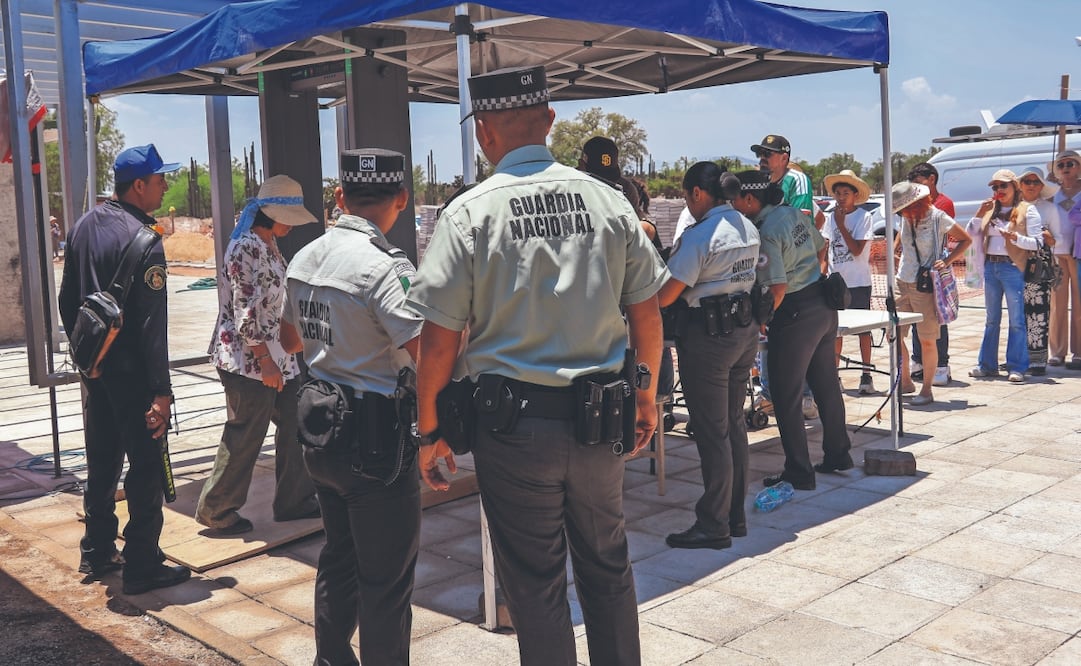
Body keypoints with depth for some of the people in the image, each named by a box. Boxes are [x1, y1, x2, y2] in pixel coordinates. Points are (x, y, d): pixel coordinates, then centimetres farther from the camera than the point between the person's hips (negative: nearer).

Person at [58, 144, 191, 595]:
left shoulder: (84, 227, 8)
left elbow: (67, 300, 14)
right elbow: (151, 322, -21)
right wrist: (161, 391, -20)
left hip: (94, 368, 9)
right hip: (131, 372, -9)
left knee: (101, 462, 19)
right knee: (147, 466, 1)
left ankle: (97, 553, 30)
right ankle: (142, 566, 8)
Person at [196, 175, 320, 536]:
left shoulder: (270, 245, 12)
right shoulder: (246, 248, -18)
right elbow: (247, 312, -22)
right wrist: (266, 362, -20)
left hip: (274, 355, 10)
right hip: (249, 360, -10)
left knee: (294, 425, 13)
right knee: (244, 438, 1)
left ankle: (294, 501, 25)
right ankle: (216, 511, 17)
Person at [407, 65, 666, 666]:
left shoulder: (470, 212, -8)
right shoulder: (608, 201, 1)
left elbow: (439, 340, -9)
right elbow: (647, 313, 5)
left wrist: (430, 430, 3)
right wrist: (647, 396, 19)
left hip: (514, 426, -3)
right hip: (599, 422, 4)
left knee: (536, 586, 11)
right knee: (608, 569, 20)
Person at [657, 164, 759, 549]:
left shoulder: (699, 236, -17)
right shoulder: (748, 229, 10)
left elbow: (664, 297, -19)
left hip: (708, 336, -8)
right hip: (745, 331, 9)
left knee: (711, 431, -2)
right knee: (734, 424, 15)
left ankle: (713, 525, 5)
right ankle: (736, 517, 24)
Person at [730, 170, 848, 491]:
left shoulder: (765, 233, -20)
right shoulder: (794, 214, 5)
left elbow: (777, 288, -23)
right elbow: (820, 247, 19)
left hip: (795, 313, -9)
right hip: (823, 305, 9)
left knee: (786, 397, 1)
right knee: (826, 385, 19)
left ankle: (799, 473, 7)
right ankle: (837, 455, 32)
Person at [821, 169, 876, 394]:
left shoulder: (863, 217, -8)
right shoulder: (830, 217, 6)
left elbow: (857, 250, -16)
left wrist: (841, 225, -15)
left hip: (858, 283, -4)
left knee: (863, 330, 5)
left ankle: (866, 375, 12)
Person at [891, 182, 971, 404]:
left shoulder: (938, 217, -10)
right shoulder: (908, 219, 7)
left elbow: (966, 239, -2)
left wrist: (946, 261, -12)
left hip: (926, 286, -6)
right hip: (903, 283, 6)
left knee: (927, 339, -1)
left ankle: (927, 389, 10)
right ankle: (905, 381, 20)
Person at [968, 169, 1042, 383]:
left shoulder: (1027, 210, 0)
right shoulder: (989, 209, 14)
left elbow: (1037, 243, -6)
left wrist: (1016, 237, -22)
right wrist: (979, 214, 0)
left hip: (1012, 268, -5)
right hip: (990, 267, 5)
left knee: (1016, 320, -4)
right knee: (991, 319, 11)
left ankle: (1016, 367, 0)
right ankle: (987, 364, 18)